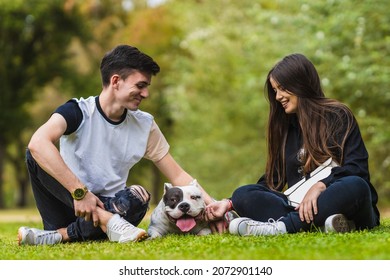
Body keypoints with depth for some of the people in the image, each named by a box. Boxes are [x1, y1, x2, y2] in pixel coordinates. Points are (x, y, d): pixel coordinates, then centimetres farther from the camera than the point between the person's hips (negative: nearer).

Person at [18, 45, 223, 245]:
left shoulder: (145, 126, 3)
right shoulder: (79, 112, -12)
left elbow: (178, 176, 6)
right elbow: (37, 142, -33)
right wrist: (80, 192, -39)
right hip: (68, 205, -3)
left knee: (139, 196, -29)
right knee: (37, 154, -28)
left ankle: (59, 235, -29)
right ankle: (109, 222, -37)